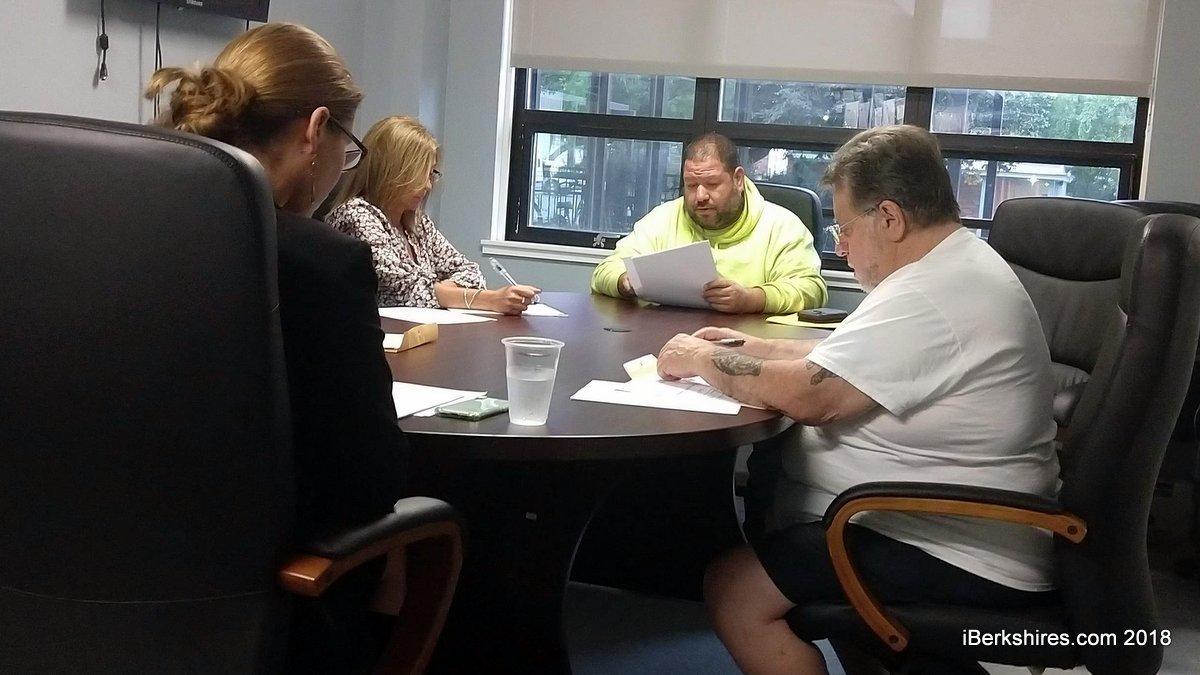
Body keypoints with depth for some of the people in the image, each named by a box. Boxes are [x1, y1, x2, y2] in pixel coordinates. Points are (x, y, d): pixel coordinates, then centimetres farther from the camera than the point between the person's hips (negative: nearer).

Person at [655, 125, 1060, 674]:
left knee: (734, 590, -13)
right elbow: (851, 362, 20)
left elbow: (807, 396, -25)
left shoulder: (935, 295, -24)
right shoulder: (953, 268, 10)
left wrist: (703, 360, -10)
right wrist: (750, 348, 11)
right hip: (948, 521, 11)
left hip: (962, 556, -11)